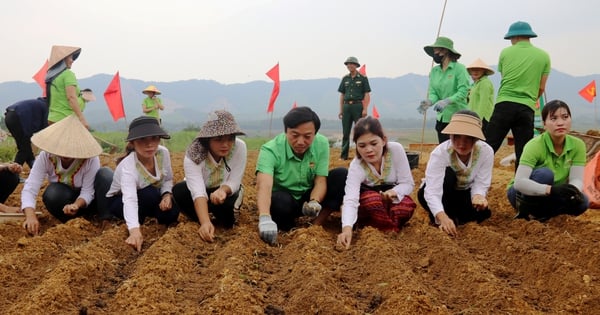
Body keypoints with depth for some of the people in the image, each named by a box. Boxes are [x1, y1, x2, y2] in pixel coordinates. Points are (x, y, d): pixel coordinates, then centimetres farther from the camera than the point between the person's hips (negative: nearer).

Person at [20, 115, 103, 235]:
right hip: (58, 196, 1)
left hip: (83, 200, 0)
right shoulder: (46, 156, -23)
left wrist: (76, 204, -49)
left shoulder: (90, 160, -28)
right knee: (52, 192, -35)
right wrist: (31, 216, -47)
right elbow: (29, 189, -30)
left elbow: (88, 191, -26)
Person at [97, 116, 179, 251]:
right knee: (149, 195, -35)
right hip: (119, 201, -4)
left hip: (149, 200, 5)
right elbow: (129, 200, -52)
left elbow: (168, 179, -4)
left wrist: (167, 195, -26)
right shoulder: (127, 166, -38)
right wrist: (135, 231, -68)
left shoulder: (163, 153, -23)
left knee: (171, 212, -23)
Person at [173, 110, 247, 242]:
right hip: (201, 191, 0)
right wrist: (205, 223, -60)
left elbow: (234, 182, -24)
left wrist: (222, 190, -49)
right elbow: (198, 191, -44)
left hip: (225, 191, 0)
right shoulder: (193, 154, -33)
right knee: (179, 191, -31)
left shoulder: (239, 147, -30)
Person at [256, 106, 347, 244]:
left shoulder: (321, 144, -14)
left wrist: (314, 202, -38)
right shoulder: (270, 150, -26)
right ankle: (289, 232, -8)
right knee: (280, 200, -39)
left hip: (309, 198, 4)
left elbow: (320, 181, -15)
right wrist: (265, 218, -60)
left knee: (341, 175, -19)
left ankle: (316, 226, -16)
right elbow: (264, 186, -41)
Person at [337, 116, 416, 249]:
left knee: (406, 206, -33)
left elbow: (408, 183, -18)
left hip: (392, 197, 1)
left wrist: (394, 192, -42)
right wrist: (347, 228, -65)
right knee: (373, 200, -36)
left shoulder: (396, 149, -26)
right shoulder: (356, 166, -31)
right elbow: (350, 199, -46)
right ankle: (392, 232, -13)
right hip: (367, 197, -1)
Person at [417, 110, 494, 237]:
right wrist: (443, 217, -59)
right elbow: (432, 191, -41)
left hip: (463, 194, 3)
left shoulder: (486, 151, -23)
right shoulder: (440, 152, -32)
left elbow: (481, 184, -22)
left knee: (482, 211, -26)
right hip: (440, 195, -3)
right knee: (447, 173, -33)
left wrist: (478, 196, -47)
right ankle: (438, 219, -17)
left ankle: (454, 215, 3)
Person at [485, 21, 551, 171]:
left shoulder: (506, 52, 9)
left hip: (504, 104, -1)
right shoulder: (543, 56, 10)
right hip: (527, 108, 1)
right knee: (523, 154, 5)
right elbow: (541, 88, 10)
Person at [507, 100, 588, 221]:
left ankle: (541, 214, 0)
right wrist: (551, 189, -49)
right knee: (545, 174, -31)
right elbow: (519, 182, -35)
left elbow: (576, 179, -15)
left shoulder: (578, 145, -11)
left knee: (581, 202, -22)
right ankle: (523, 212, -14)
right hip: (522, 196, -5)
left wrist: (574, 190, -39)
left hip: (547, 199, 5)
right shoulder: (535, 145, -25)